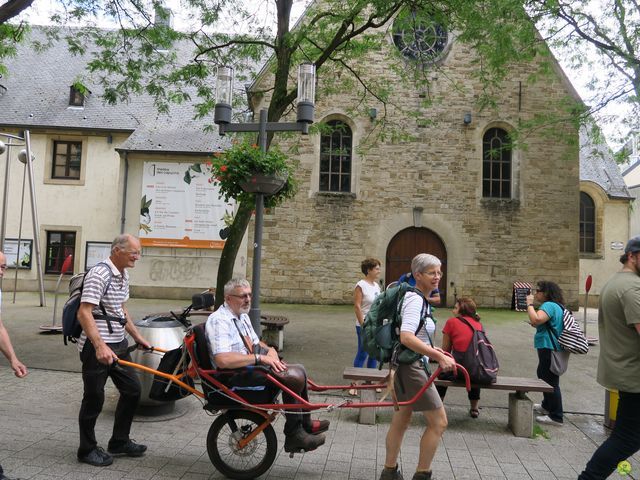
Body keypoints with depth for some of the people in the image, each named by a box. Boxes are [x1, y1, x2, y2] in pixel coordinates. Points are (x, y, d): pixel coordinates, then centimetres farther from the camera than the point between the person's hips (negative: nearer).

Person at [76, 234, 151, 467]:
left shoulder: (123, 275, 11)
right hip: (97, 347, -9)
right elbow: (84, 313, -25)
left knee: (132, 389, 13)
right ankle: (87, 450, 21)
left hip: (118, 344, 9)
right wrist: (100, 346, -33)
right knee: (94, 399, 3)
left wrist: (138, 337, 21)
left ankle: (119, 442, 28)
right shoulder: (99, 274, -18)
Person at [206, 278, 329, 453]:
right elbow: (222, 360, -30)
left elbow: (256, 344, 23)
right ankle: (293, 435, -9)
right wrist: (259, 357, -25)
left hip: (252, 365, 10)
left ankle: (305, 424, 11)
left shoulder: (242, 316, 15)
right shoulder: (219, 320, -17)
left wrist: (269, 350, -1)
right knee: (294, 376, -21)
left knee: (298, 371, -1)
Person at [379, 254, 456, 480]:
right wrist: (439, 356, -35)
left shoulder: (417, 298, 12)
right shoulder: (416, 300, -19)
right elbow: (406, 337, -33)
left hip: (405, 365, 10)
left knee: (401, 420, 18)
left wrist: (430, 349, 21)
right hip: (411, 366, -10)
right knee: (438, 421, -2)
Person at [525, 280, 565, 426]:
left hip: (549, 348, -11)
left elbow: (536, 319, -34)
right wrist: (537, 326, 12)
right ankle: (547, 406, 39)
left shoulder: (549, 305, -18)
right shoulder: (556, 306, 16)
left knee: (551, 381, -5)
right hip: (549, 348, 11)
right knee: (543, 376, 24)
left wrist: (530, 304, -21)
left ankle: (556, 417, 1)